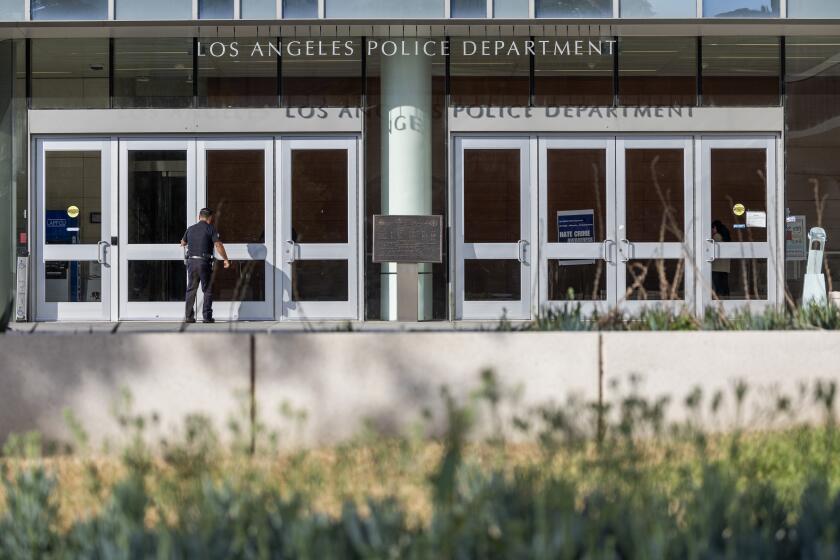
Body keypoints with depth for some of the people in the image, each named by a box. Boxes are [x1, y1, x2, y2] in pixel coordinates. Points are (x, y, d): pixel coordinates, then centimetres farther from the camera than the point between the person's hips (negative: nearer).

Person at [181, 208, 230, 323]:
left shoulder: (190, 229, 11)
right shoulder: (210, 228, -3)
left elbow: (183, 243, 28)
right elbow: (218, 245, -12)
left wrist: (185, 244, 52)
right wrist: (226, 259, -4)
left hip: (191, 262, 4)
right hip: (204, 262, -4)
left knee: (191, 290, 11)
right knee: (207, 290, 4)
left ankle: (189, 316, 8)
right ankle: (207, 316, -1)